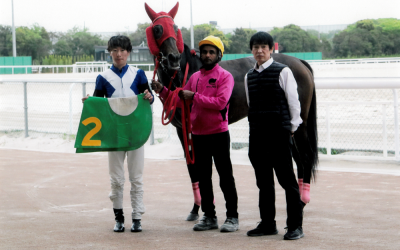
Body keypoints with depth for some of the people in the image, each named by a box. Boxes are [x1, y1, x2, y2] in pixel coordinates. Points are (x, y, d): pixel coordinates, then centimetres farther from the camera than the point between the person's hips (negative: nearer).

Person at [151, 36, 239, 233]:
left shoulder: (224, 76, -6)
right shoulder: (195, 77, 12)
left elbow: (220, 102, -20)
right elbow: (180, 100, 14)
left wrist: (194, 96, -18)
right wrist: (162, 91, 1)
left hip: (218, 134, -6)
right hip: (198, 135, 6)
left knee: (225, 176, 0)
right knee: (203, 178, 11)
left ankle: (232, 217, 6)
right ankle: (209, 217, 21)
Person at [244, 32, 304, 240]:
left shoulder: (283, 72, -4)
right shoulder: (249, 76, 11)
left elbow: (293, 101, -2)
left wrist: (292, 126, -1)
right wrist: (255, 125, 12)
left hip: (279, 133, -5)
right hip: (257, 135, 5)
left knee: (287, 179, -3)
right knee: (263, 181, 10)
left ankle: (295, 226, 1)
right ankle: (267, 223, 18)